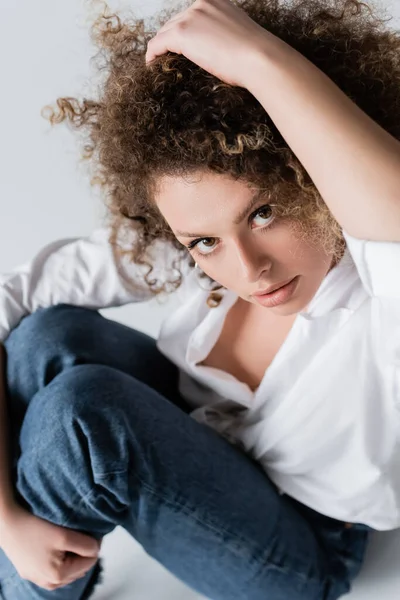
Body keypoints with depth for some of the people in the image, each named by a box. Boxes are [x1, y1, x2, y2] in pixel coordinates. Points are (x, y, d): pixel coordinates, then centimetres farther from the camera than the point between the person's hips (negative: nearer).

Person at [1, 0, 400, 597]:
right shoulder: (159, 246, -23)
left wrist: (261, 59, -52)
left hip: (306, 544, -3)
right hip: (197, 447, 4)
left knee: (80, 407, -28)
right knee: (51, 339, -23)